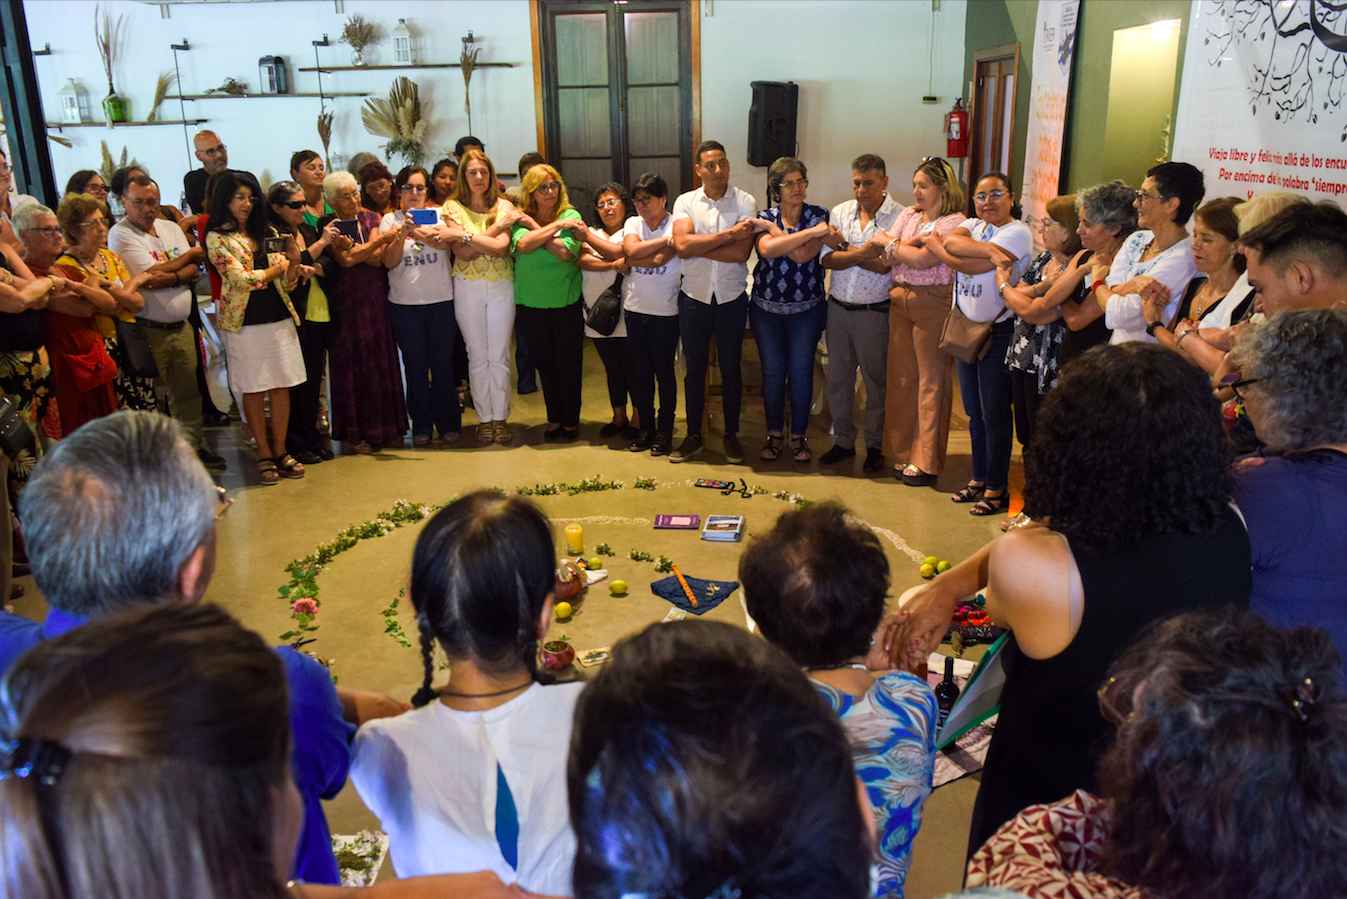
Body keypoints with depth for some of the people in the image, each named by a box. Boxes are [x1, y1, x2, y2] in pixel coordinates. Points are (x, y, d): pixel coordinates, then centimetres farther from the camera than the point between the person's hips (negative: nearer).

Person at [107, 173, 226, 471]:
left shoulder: (171, 228, 12)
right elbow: (151, 274, -16)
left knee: (187, 391, 13)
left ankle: (195, 445, 24)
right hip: (148, 331, -6)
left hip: (181, 326, 6)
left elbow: (193, 270, 5)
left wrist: (172, 278, -18)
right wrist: (190, 255, -2)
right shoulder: (120, 235, -8)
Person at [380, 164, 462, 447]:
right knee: (415, 365, 5)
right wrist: (403, 232, -20)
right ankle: (422, 426, 14)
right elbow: (389, 261, -5)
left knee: (443, 363, 4)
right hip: (404, 304, 0)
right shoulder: (390, 220, 5)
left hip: (442, 301, 0)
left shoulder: (440, 215, 6)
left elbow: (452, 242, -14)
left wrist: (421, 234, -30)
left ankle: (448, 424, 15)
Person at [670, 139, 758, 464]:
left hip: (731, 299, -1)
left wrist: (696, 246, -14)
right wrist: (727, 234, -20)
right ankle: (694, 436, 23)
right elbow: (682, 245, -16)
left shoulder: (745, 202, -4)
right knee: (695, 369, 10)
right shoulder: (685, 202, 1)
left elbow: (741, 252, -18)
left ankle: (731, 435, 23)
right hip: (694, 298, 1)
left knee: (730, 368, 9)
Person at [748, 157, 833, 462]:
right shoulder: (764, 218, 0)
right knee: (772, 372, 5)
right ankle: (774, 434, 19)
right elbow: (767, 249, -23)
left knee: (801, 371, 0)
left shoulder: (818, 215, -2)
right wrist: (812, 232, -25)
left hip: (808, 309, -1)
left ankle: (799, 436, 15)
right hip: (767, 308, 1)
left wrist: (771, 228, -15)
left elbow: (803, 255, -19)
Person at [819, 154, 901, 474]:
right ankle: (843, 442, 24)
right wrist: (865, 252, -18)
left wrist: (846, 249, -10)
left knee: (876, 382, 5)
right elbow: (828, 259, -5)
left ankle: (875, 446, 19)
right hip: (838, 307, 4)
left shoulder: (899, 217, -7)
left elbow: (885, 265, -18)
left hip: (874, 312, -4)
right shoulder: (839, 213, 6)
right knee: (838, 378, 11)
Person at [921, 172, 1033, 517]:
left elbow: (969, 265, -20)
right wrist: (988, 250, -23)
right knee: (974, 410, 14)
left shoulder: (1017, 232, -10)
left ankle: (997, 488, 10)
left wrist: (933, 244, -9)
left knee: (995, 413, -1)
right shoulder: (973, 224, 13)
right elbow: (952, 243, -11)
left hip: (998, 331, -7)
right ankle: (979, 478, 26)